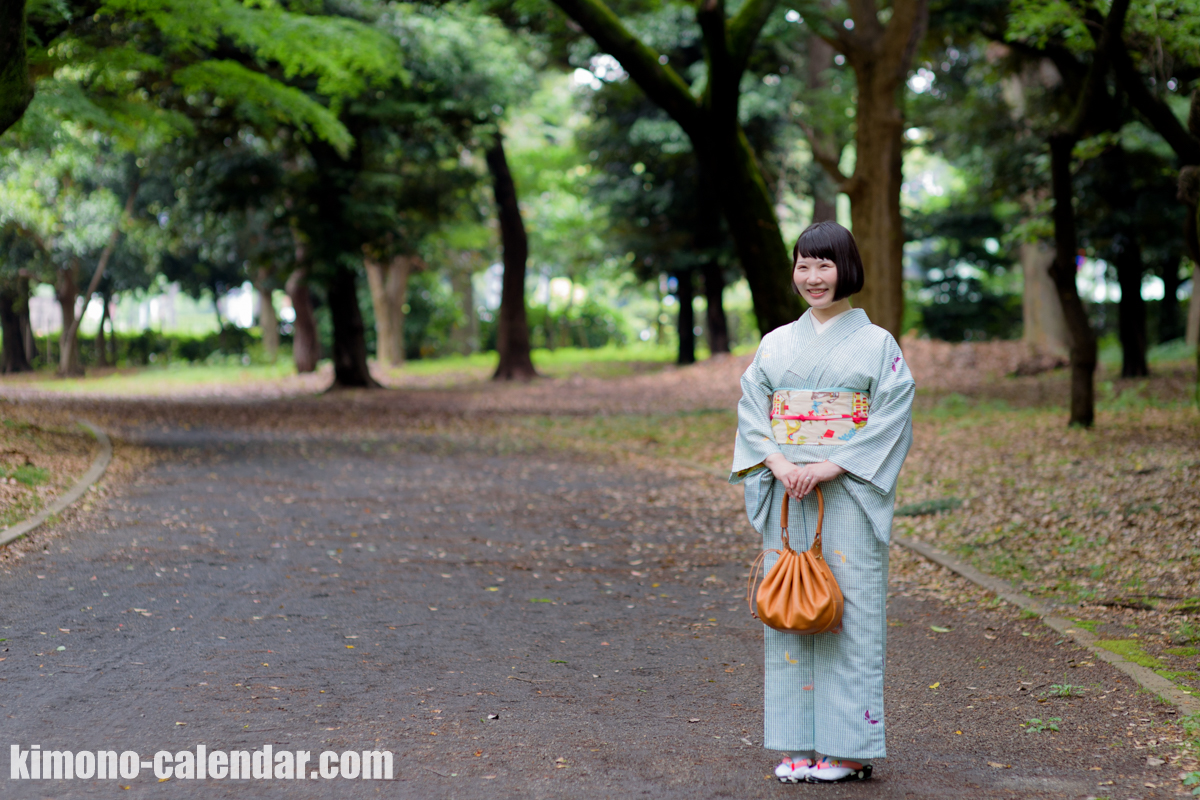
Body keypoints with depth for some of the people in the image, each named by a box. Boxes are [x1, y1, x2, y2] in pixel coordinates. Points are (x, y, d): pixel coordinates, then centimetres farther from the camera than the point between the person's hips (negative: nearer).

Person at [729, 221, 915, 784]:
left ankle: (848, 748, 5)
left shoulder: (877, 344, 0)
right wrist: (779, 464, -12)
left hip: (848, 498, -4)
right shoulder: (776, 344, 11)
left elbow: (891, 421, -8)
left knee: (849, 611, -3)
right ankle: (799, 745, 13)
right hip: (786, 499, 4)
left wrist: (829, 467, -17)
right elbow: (752, 411, 6)